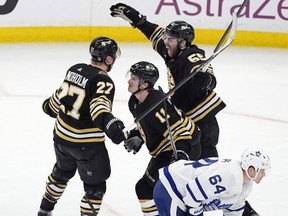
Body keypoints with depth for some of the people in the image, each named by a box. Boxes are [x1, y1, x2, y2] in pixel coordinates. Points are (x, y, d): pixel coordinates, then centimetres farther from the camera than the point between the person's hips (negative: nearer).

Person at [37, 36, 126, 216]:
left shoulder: (75, 69, 1)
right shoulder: (103, 81, -21)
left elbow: (61, 96, 15)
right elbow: (99, 106, -38)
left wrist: (50, 106, 35)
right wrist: (110, 123, -55)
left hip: (61, 134, 8)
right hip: (87, 143, -8)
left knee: (62, 172, 32)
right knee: (95, 186, 4)